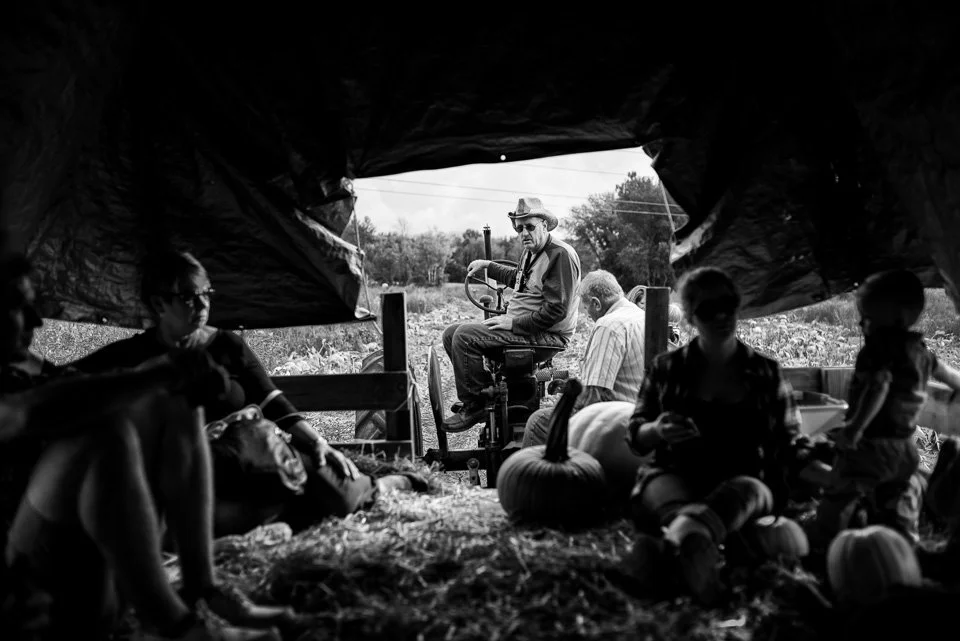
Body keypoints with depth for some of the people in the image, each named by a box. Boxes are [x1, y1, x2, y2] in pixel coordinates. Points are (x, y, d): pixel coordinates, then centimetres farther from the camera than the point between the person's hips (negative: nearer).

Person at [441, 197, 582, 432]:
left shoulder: (561, 255, -16)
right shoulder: (530, 251, 13)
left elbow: (556, 310, -23)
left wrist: (514, 323, -20)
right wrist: (488, 266, 30)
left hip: (547, 334, -10)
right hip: (517, 323, 10)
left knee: (464, 336, -23)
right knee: (451, 333, 5)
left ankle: (473, 406, -11)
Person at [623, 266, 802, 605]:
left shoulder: (766, 373, 16)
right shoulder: (667, 368, 13)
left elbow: (790, 445, 22)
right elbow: (635, 437, 14)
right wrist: (658, 432, -9)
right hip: (677, 478, 0)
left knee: (743, 490, -37)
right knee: (660, 485, -37)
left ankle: (670, 546, -68)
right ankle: (694, 551, -71)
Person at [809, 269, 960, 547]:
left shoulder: (878, 349, -17)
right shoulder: (919, 350, 8)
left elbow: (879, 388, -32)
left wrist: (856, 428, -36)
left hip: (870, 445, -7)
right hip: (905, 448, 8)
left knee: (836, 503, 6)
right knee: (900, 516, 18)